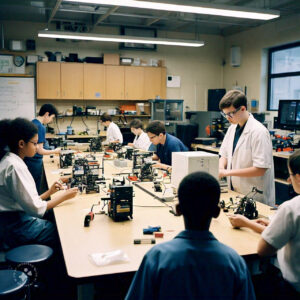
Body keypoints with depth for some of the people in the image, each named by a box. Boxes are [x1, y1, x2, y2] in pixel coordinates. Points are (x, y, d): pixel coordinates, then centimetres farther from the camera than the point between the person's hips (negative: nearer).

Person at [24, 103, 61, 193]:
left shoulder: (32, 123, 8)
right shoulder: (40, 127, -18)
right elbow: (39, 150, -19)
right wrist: (55, 151, -7)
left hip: (28, 161, 9)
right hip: (35, 163, -9)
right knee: (36, 190, 2)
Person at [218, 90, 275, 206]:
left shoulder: (258, 131, -18)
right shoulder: (232, 128, 6)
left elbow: (260, 169, -20)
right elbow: (224, 154, 16)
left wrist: (228, 172, -20)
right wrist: (220, 168, -7)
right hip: (234, 192, 7)